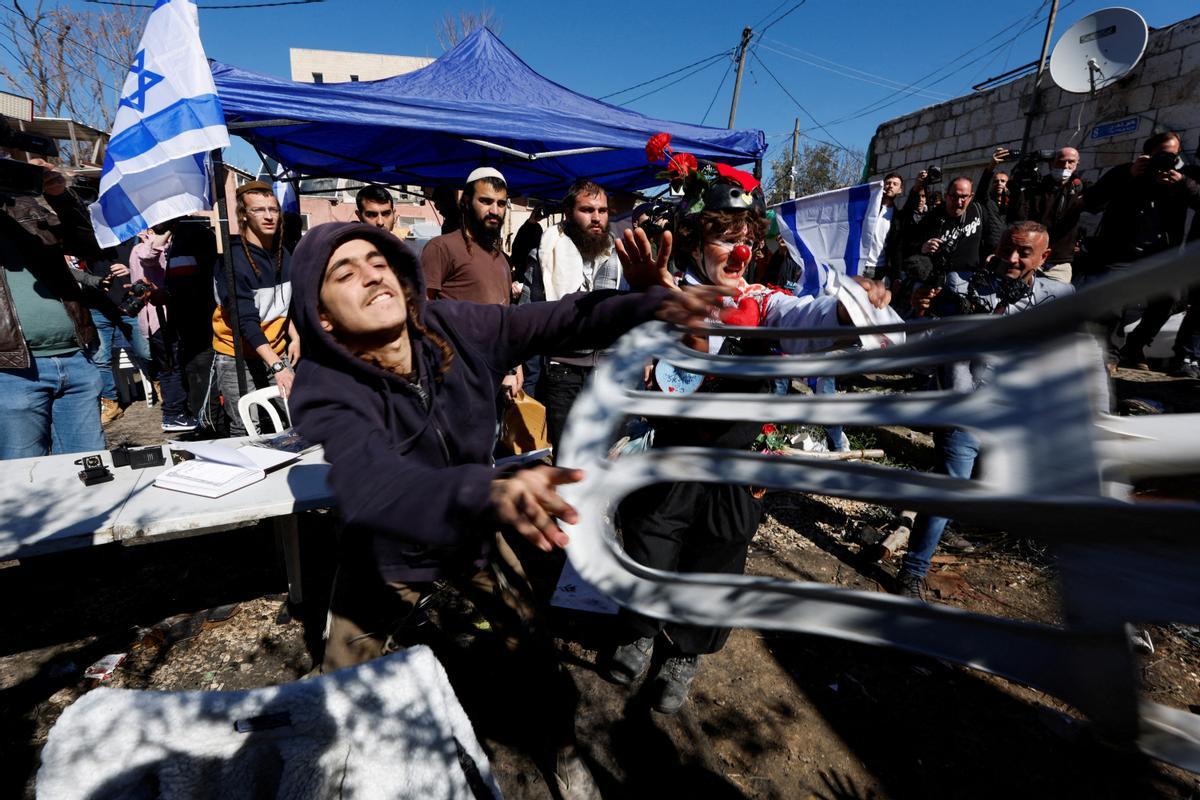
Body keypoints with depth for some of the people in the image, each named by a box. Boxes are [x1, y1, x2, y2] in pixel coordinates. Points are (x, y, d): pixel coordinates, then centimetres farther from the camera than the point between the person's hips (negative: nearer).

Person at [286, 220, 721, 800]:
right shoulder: (325, 390, -31)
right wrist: (491, 493, -67)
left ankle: (561, 753, 42)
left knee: (532, 650, 10)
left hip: (473, 534, 2)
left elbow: (559, 321, -22)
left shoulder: (452, 327, -22)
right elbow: (373, 484, -49)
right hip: (388, 555, -1)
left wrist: (653, 302, -38)